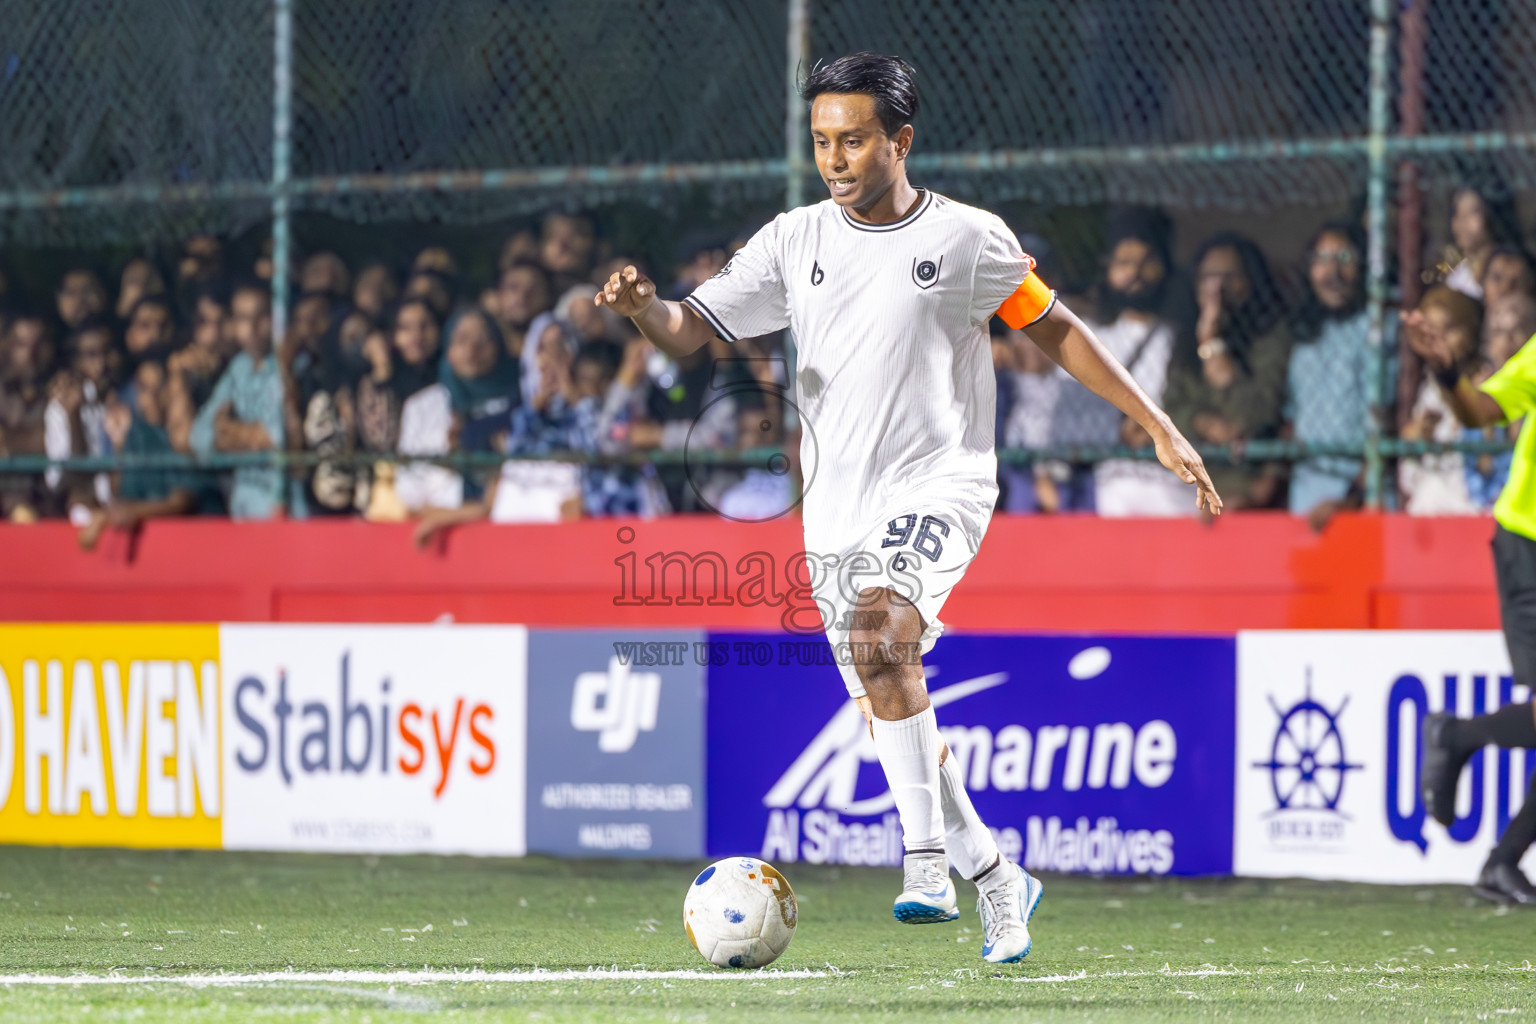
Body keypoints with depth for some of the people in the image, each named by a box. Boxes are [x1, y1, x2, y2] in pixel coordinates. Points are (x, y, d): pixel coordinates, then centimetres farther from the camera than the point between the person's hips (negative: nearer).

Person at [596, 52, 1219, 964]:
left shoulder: (968, 238, -2)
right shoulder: (795, 241, 6)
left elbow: (1056, 330, 8)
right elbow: (690, 331, 3)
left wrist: (1161, 430, 5)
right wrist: (644, 306, -21)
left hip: (938, 488, -5)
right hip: (838, 511, 5)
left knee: (878, 634, -32)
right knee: (890, 714, 6)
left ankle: (928, 858, -31)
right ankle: (995, 879, 24)